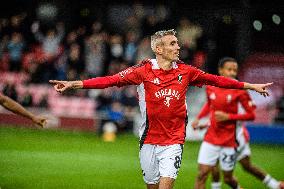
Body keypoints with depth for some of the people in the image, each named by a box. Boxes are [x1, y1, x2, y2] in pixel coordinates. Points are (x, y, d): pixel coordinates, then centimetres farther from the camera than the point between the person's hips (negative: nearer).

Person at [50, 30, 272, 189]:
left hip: (173, 141, 0)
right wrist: (76, 84, -23)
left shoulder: (185, 71, 1)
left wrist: (249, 85, 12)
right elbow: (112, 80, -14)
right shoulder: (143, 71, -7)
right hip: (149, 142, 0)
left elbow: (214, 79, 10)